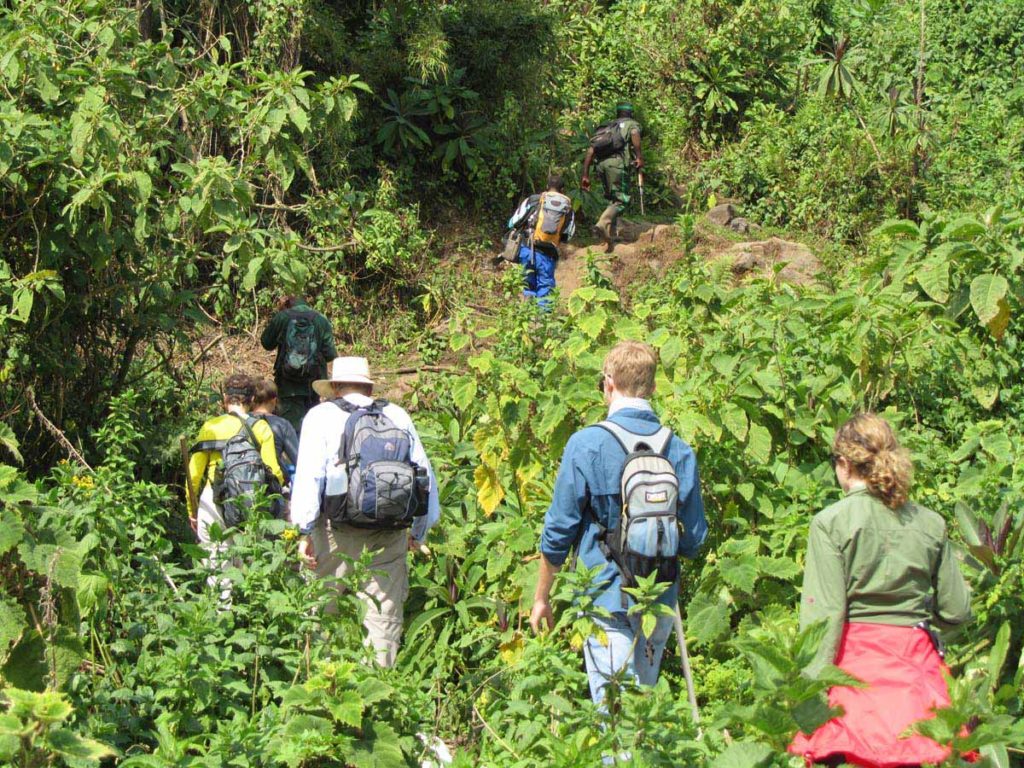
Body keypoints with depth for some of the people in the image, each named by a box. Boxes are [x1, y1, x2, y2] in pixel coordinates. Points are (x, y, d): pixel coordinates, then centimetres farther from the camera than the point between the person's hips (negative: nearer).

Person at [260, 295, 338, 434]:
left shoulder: (281, 318, -3)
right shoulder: (321, 321, 0)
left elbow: (266, 343, 12)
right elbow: (330, 354, -3)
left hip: (287, 384, -1)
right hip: (314, 381, 1)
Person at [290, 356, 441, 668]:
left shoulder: (322, 416, 3)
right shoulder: (398, 416, 13)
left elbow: (309, 476, -7)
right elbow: (425, 476, 15)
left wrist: (305, 530, -5)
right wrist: (419, 533, 24)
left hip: (338, 535, -3)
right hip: (390, 536, 3)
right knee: (384, 616, 6)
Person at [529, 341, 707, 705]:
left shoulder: (587, 445, -11)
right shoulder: (680, 450, -1)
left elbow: (558, 531, -6)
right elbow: (693, 541, 5)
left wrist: (541, 597, 6)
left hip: (609, 600, -4)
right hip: (661, 600, 4)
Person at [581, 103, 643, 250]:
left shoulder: (606, 127, 31)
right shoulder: (632, 123, 17)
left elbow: (591, 151, 21)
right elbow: (634, 134, -10)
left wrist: (585, 175, 20)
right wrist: (639, 157, -15)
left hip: (601, 163, 5)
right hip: (617, 162, -5)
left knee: (611, 199, 18)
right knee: (621, 200, -5)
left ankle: (610, 235, 13)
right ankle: (602, 225, -27)